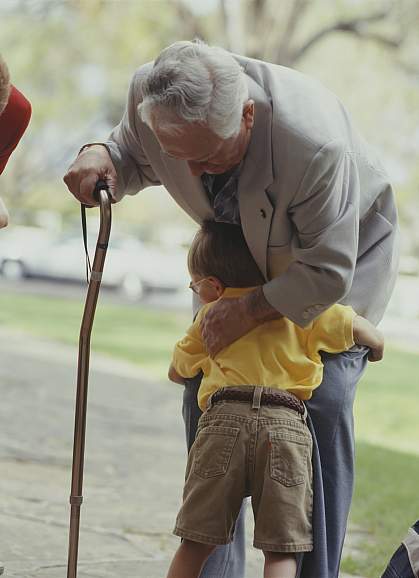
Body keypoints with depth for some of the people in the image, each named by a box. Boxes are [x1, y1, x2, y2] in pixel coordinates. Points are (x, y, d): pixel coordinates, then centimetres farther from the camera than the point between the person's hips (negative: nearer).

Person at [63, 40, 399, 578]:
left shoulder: (315, 143, -43)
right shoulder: (150, 93, -29)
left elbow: (329, 272, -30)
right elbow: (133, 158, -4)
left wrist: (250, 310, -26)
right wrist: (101, 156, -26)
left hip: (346, 245, -5)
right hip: (243, 252, 5)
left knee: (322, 398, -18)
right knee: (204, 385, -2)